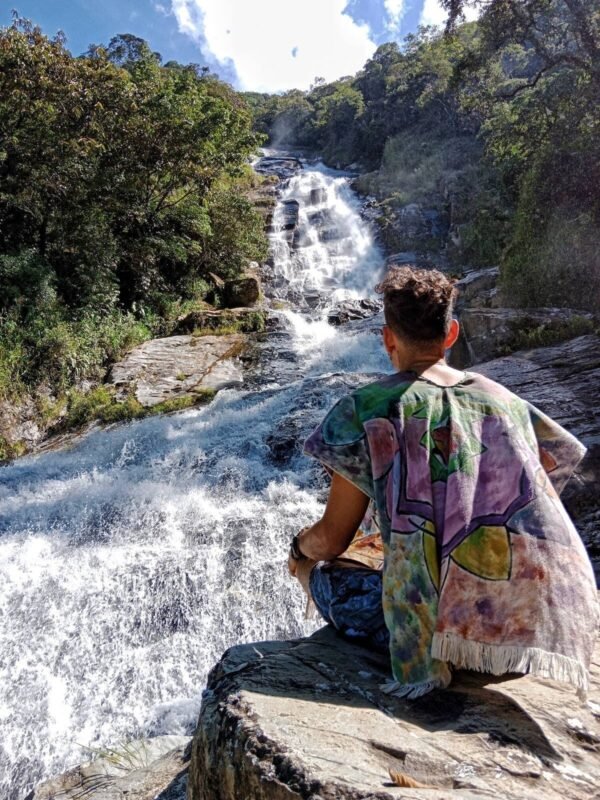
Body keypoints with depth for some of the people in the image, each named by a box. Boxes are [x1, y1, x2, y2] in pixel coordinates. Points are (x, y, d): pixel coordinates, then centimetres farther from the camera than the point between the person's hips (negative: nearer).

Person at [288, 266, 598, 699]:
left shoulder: (370, 408, -6)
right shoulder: (503, 399, 9)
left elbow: (332, 539, -3)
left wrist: (299, 548, 21)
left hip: (454, 623, -7)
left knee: (320, 569, 14)